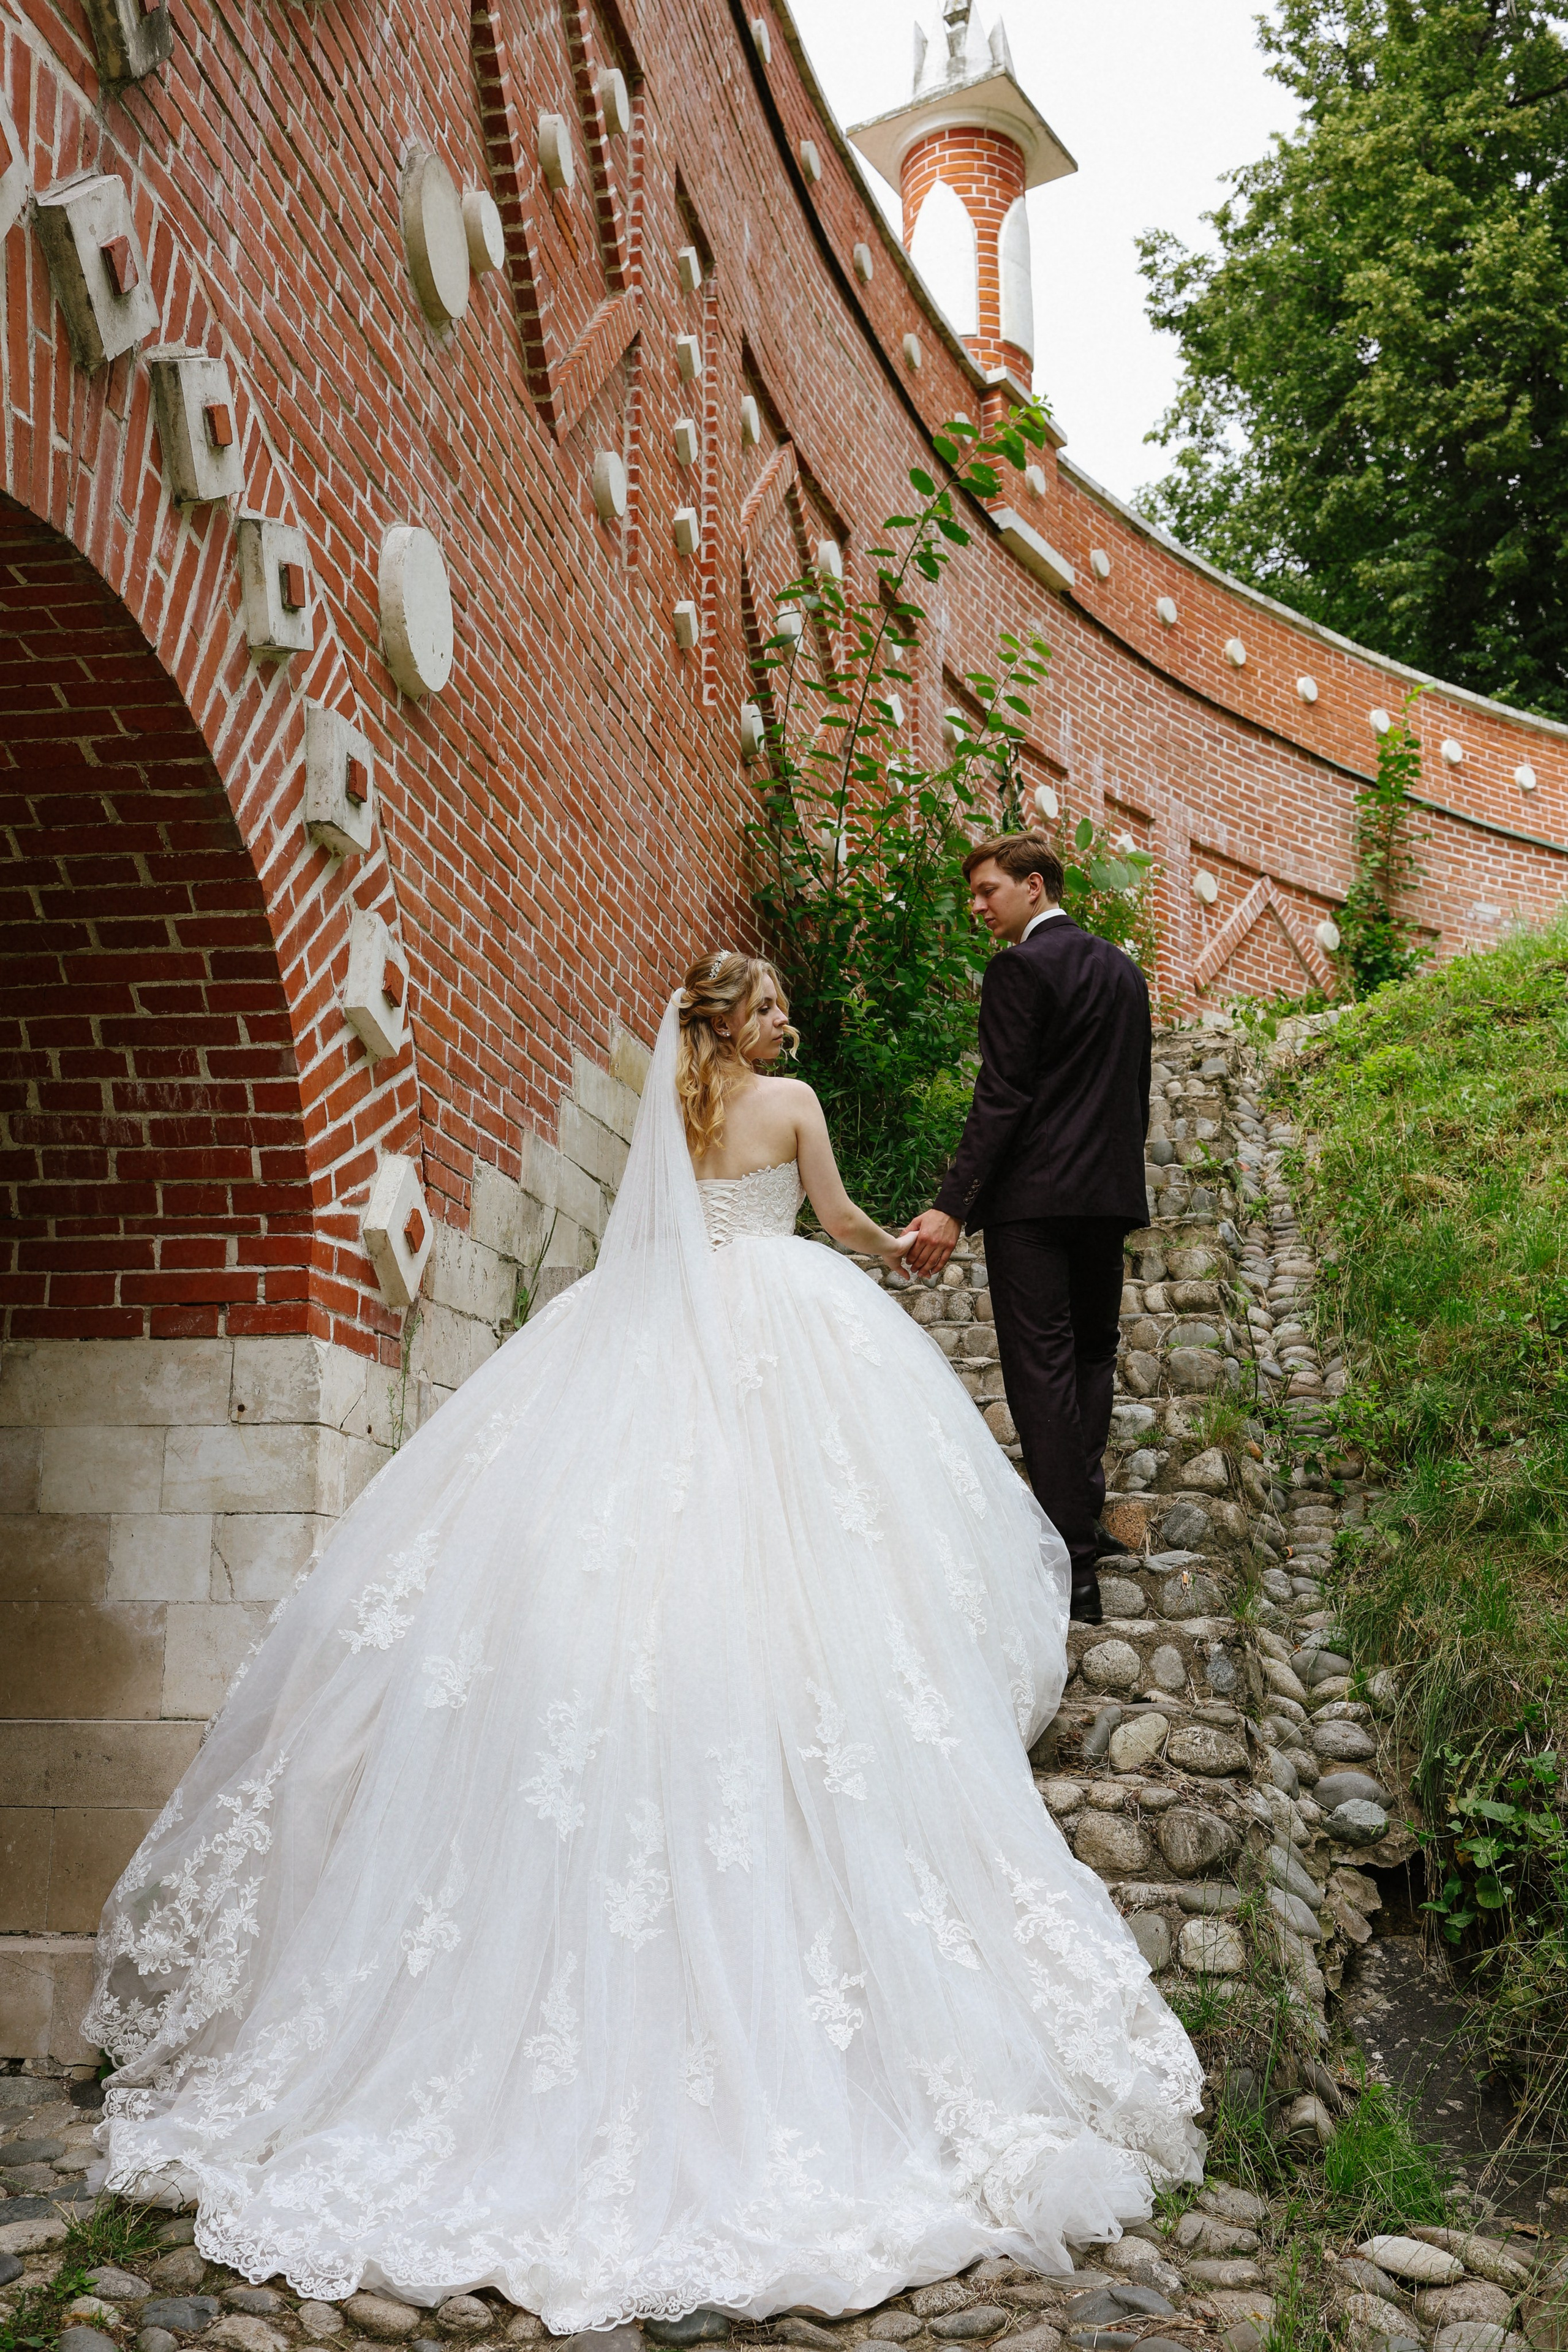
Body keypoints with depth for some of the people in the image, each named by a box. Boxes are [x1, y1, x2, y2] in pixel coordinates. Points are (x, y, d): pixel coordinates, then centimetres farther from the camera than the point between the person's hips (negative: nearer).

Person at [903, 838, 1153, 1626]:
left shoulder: (1020, 969, -9)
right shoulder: (1123, 970, 15)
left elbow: (1002, 1098, -16)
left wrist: (951, 1208, -18)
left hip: (1035, 1198, -8)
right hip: (1111, 1194, 8)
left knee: (1043, 1370, -6)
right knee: (1092, 1352, 19)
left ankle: (1073, 1569, -7)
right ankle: (1085, 1519, 18)